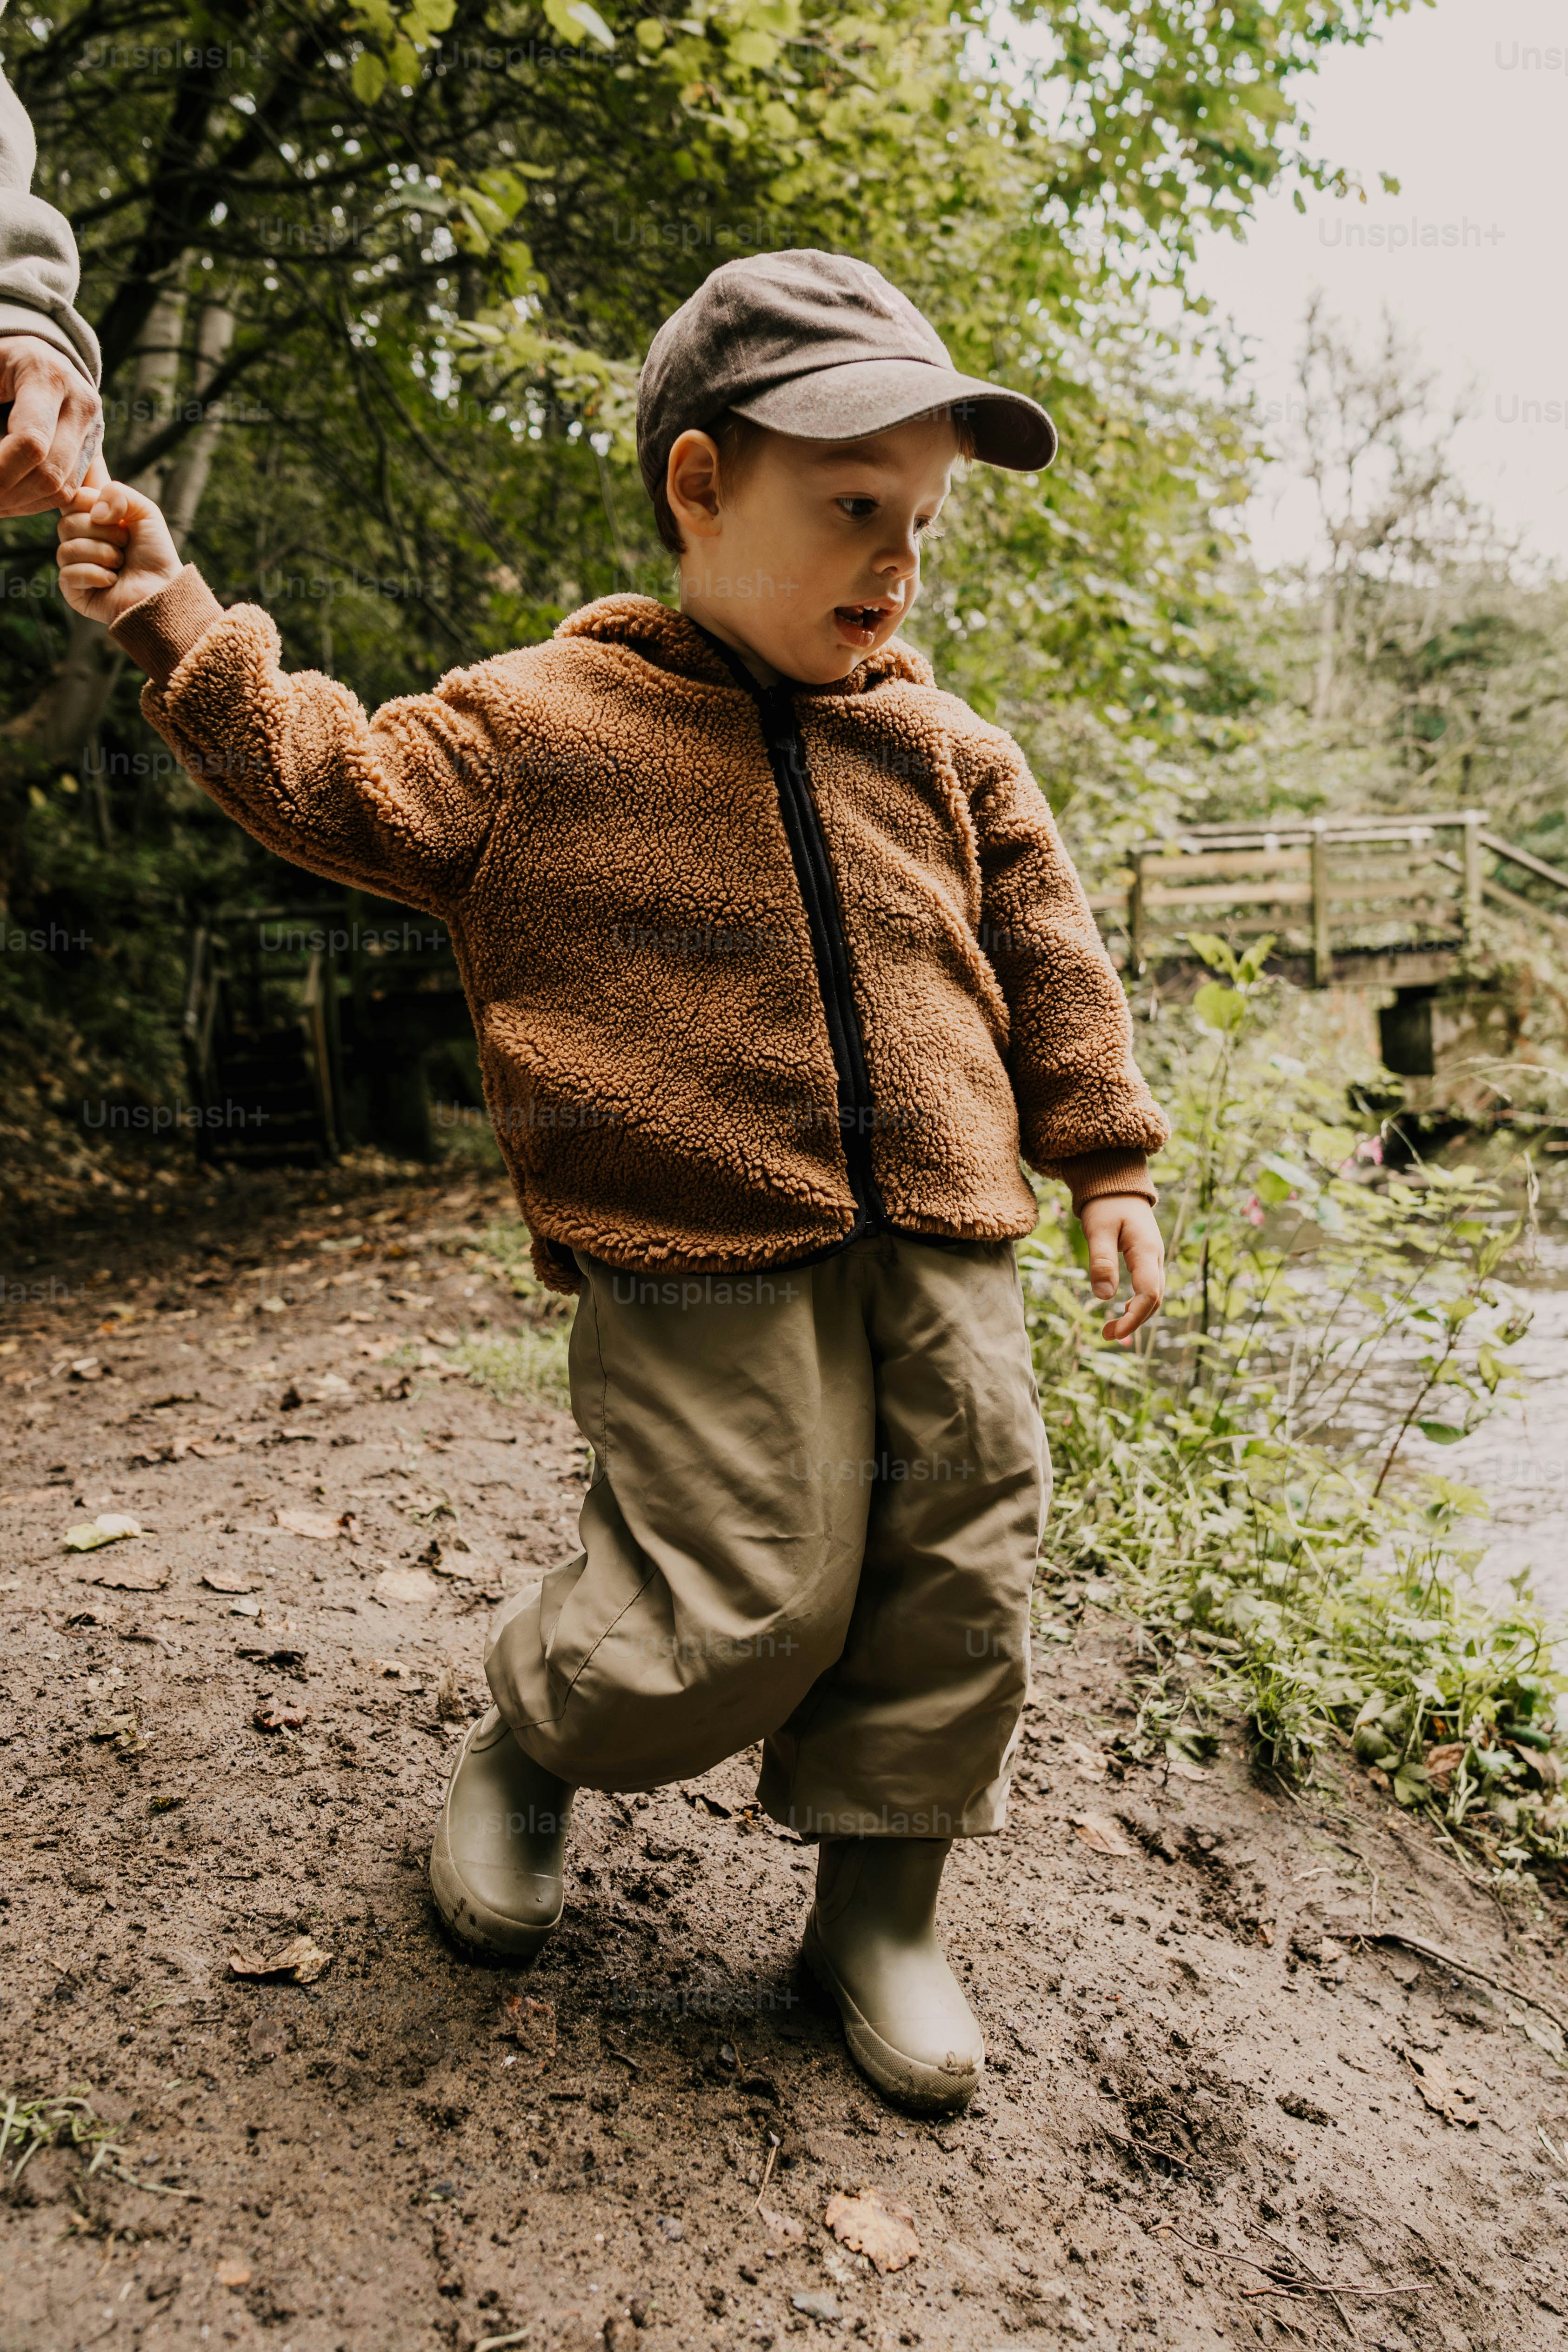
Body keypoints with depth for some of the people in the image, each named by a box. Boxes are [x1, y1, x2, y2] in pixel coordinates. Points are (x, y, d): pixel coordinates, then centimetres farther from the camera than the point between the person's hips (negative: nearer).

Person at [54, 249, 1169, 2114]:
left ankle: (877, 1903, 28)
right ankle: (530, 1744, 28)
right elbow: (343, 786, 6)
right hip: (700, 1272, -5)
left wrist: (1106, 1159, 14)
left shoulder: (944, 755, 12)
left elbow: (1047, 958, 17)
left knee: (956, 1586, 6)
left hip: (940, 1256, 6)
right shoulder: (536, 722, 2)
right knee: (743, 1609, -5)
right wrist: (185, 634, -1)